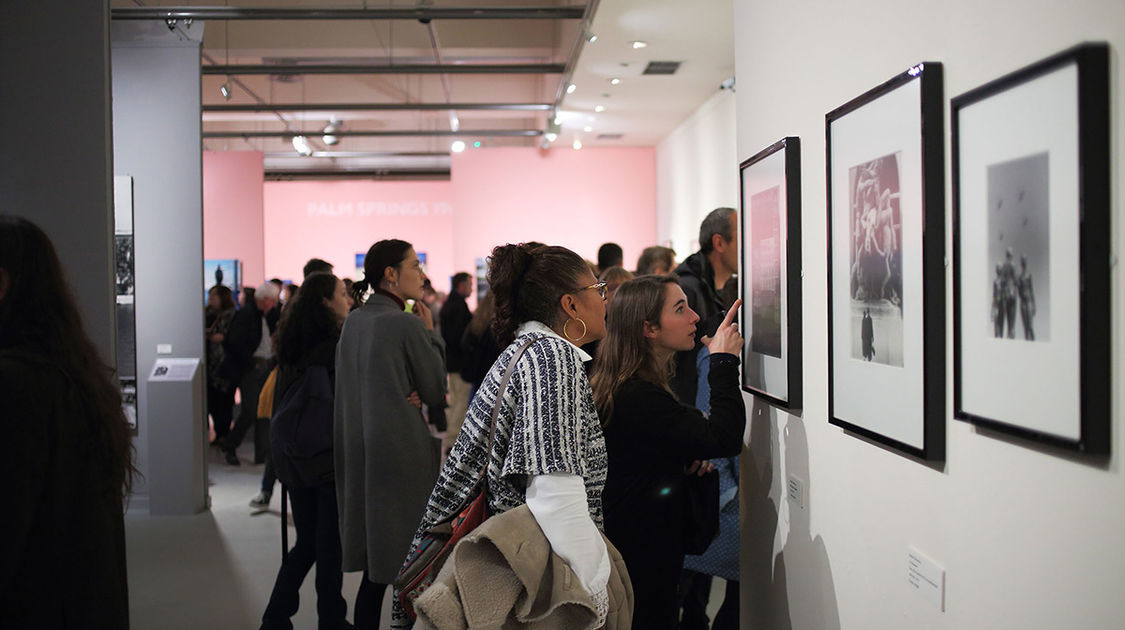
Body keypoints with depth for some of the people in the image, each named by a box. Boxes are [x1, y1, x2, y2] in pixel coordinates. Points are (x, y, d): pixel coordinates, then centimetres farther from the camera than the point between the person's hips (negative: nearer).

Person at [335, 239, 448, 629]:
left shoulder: (353, 322, 8)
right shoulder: (407, 325, -14)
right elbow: (436, 392, -5)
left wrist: (406, 394, 2)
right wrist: (430, 333, 1)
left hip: (357, 449, 8)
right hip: (401, 449, -8)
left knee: (375, 568, 14)